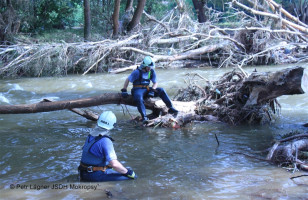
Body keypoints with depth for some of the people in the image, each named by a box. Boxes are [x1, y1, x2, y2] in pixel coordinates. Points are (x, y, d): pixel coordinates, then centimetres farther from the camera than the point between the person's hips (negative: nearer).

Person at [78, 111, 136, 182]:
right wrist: (127, 172, -12)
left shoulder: (91, 135, 6)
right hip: (96, 175, -9)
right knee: (132, 177, -11)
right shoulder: (105, 141, -21)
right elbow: (114, 164, -27)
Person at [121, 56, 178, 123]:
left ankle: (170, 108, -15)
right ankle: (144, 117, -48)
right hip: (138, 90, -5)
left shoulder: (152, 72, 5)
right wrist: (124, 90, -12)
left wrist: (152, 89, -8)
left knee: (161, 90, -14)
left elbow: (155, 83, 12)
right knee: (139, 99, -39)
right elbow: (127, 80, -4)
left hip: (147, 89, 5)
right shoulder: (137, 72, -10)